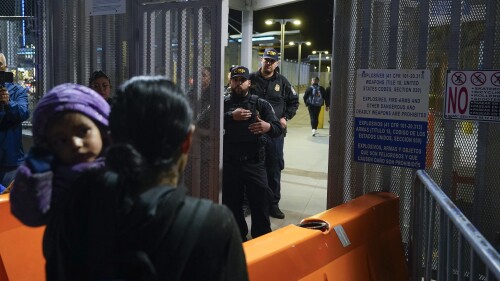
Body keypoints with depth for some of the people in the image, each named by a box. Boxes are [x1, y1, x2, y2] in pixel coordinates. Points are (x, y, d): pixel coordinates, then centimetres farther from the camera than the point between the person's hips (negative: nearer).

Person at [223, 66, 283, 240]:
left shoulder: (261, 104, 5)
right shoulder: (223, 104, 5)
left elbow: (278, 129, -5)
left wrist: (268, 127, -27)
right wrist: (231, 116, -22)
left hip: (254, 162, -1)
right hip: (229, 163, 1)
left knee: (261, 203, 0)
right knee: (232, 204, 11)